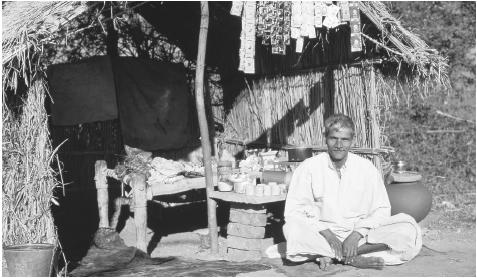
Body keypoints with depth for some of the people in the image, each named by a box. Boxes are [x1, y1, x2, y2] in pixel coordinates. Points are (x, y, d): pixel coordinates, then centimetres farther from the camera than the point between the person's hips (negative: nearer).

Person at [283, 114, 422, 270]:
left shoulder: (366, 168, 4)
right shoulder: (309, 168, -1)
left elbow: (382, 210, 3)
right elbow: (293, 210, -7)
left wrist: (357, 234, -15)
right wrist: (327, 234, -19)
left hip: (362, 235, 2)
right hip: (321, 236, -2)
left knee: (408, 230, -23)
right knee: (292, 228, -33)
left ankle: (329, 256, -22)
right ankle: (354, 259, -22)